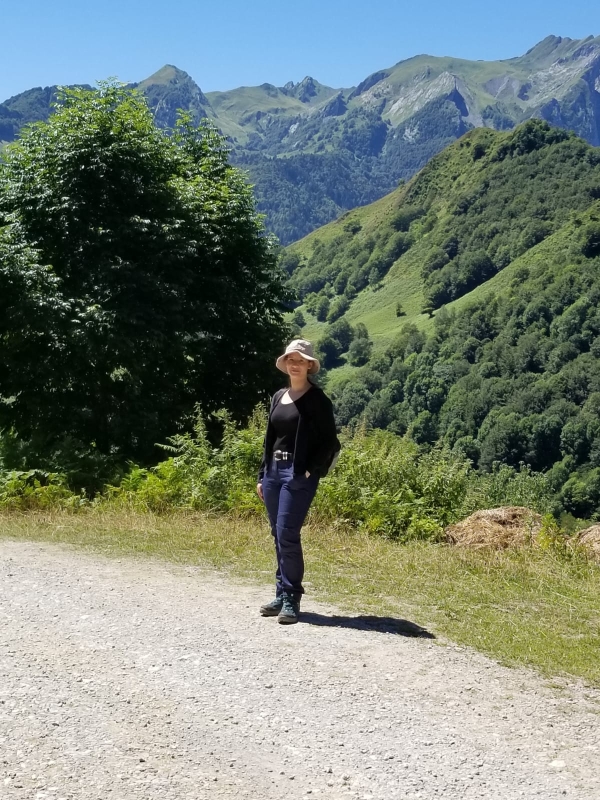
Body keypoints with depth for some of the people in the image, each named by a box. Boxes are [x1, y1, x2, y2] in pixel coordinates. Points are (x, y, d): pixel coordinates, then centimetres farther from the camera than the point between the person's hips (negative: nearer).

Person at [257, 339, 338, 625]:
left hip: (299, 474, -7)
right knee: (278, 535, 10)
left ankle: (291, 599, -3)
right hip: (274, 470, 7)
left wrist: (309, 472, -14)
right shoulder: (278, 397, 14)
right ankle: (282, 595, 18)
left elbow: (330, 443, -6)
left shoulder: (317, 399, -5)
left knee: (287, 534, -11)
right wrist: (263, 475, 15)